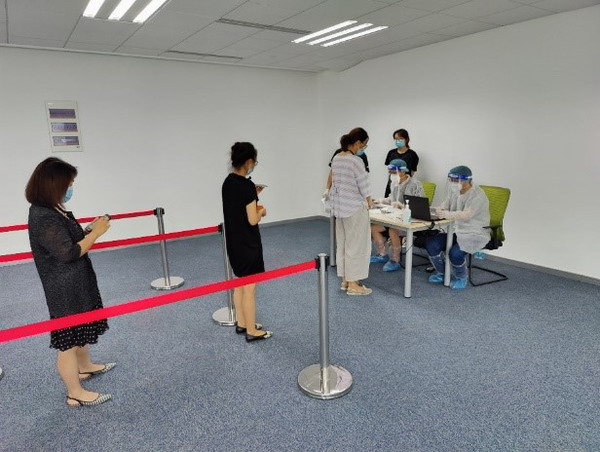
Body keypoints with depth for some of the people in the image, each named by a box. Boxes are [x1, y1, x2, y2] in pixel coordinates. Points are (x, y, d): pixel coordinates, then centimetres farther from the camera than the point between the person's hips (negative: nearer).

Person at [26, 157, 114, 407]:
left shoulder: (52, 210, 5)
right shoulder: (44, 218, -25)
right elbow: (68, 252, -25)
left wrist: (90, 228, 2)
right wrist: (96, 233, -18)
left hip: (76, 284, 10)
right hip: (65, 290, -10)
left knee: (81, 329, 26)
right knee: (69, 341, 4)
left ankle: (85, 367, 47)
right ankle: (75, 393, 19)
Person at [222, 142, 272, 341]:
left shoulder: (227, 182, 5)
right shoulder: (247, 185, -22)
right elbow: (253, 220, -21)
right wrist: (262, 211, -2)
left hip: (233, 242, 9)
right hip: (248, 243, -9)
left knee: (239, 284, 19)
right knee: (249, 288, 3)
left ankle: (241, 323, 33)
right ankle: (252, 331, 16)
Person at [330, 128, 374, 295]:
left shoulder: (336, 159, 6)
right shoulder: (356, 161, -20)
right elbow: (363, 186, -16)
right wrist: (369, 201, 3)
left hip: (340, 206, 9)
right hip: (355, 207, -8)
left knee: (342, 243, 15)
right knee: (356, 244, 2)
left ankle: (345, 280, 26)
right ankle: (353, 284, 11)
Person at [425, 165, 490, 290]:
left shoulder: (477, 195, -18)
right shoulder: (453, 190, 6)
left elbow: (466, 215, -31)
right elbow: (443, 207, 6)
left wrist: (447, 214, -42)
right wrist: (436, 210, -17)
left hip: (475, 234, -7)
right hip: (455, 230, 7)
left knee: (455, 253, -30)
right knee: (431, 244, -12)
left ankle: (461, 278, 4)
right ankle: (441, 273, 12)